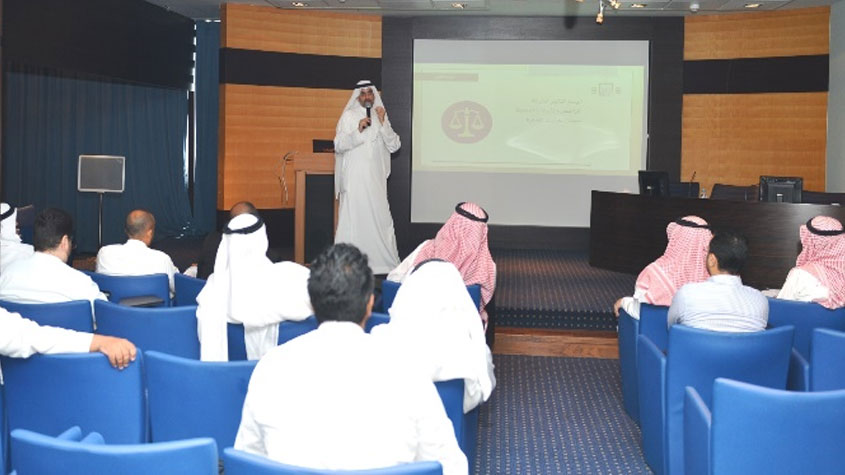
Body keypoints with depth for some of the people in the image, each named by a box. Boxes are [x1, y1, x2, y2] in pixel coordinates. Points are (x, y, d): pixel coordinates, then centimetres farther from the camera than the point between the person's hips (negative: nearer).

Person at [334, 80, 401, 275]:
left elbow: (393, 145, 3)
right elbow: (338, 145, -6)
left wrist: (383, 123, -8)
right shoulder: (349, 116, 2)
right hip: (354, 179, -3)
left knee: (380, 218, 2)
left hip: (376, 178, 3)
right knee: (352, 218, -6)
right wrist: (358, 130, -18)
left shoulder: (381, 116, 13)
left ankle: (385, 261, 8)